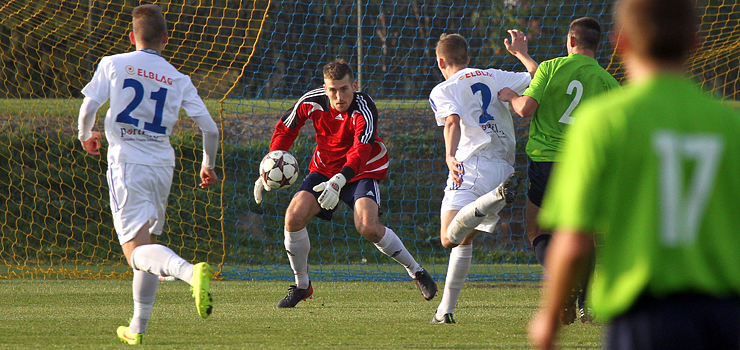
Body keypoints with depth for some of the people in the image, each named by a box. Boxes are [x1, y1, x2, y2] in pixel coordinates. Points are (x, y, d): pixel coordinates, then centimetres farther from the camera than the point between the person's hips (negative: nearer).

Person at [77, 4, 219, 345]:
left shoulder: (113, 64, 2)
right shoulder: (178, 80, 8)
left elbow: (88, 108, -6)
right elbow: (210, 128, 5)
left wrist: (86, 135, 17)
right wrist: (208, 164, 23)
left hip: (126, 164, -4)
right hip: (162, 166, 4)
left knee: (137, 250, -13)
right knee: (148, 243, 20)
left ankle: (191, 271, -42)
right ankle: (137, 328, 22)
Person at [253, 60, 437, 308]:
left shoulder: (364, 109, -28)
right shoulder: (311, 102, -15)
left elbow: (360, 152, -40)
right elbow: (285, 129, 2)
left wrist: (337, 183, -55)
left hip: (362, 170, -4)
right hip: (324, 168, 4)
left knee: (368, 227, -26)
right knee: (294, 217, -16)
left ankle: (416, 272, -3)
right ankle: (301, 285, 4)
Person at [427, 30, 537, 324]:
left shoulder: (442, 91, 6)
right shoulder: (495, 77, 20)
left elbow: (453, 121, -13)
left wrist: (450, 155, -29)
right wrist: (521, 53, 34)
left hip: (471, 165, -6)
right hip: (505, 166, 6)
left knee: (449, 238, -23)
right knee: (464, 239, 19)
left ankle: (498, 195, -43)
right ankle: (446, 309, 13)